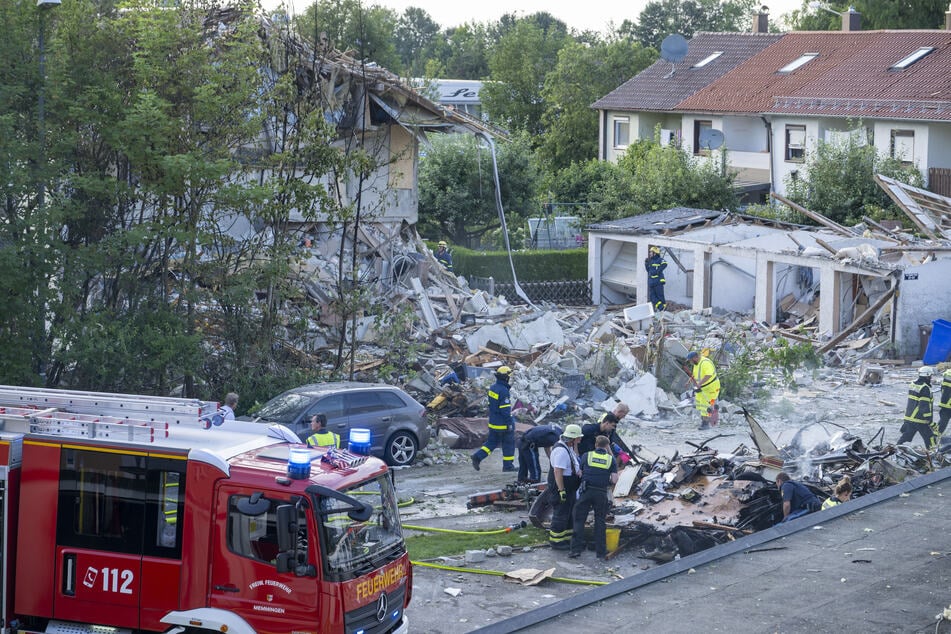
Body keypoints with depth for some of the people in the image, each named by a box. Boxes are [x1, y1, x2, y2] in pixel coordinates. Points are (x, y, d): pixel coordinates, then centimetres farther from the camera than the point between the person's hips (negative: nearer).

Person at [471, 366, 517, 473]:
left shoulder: (492, 388, 6)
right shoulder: (503, 391, -22)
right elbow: (505, 409, -22)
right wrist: (509, 423, -17)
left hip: (493, 423, 8)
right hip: (503, 423, -8)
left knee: (492, 442, 16)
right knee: (508, 443, 7)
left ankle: (477, 457, 3)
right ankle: (508, 465, 13)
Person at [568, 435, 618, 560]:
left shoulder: (586, 456, 4)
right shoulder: (611, 459, 4)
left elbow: (579, 473, 8)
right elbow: (614, 480, -2)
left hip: (586, 491, -1)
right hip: (601, 493, 1)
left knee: (579, 519, 4)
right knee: (600, 522, 8)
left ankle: (576, 548, -4)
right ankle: (601, 551, 8)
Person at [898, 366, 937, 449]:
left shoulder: (913, 384, 9)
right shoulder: (925, 388, -18)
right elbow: (925, 406, -21)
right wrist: (932, 423, -19)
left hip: (909, 417, 8)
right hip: (920, 420, -8)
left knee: (905, 438, 15)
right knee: (931, 439, 0)